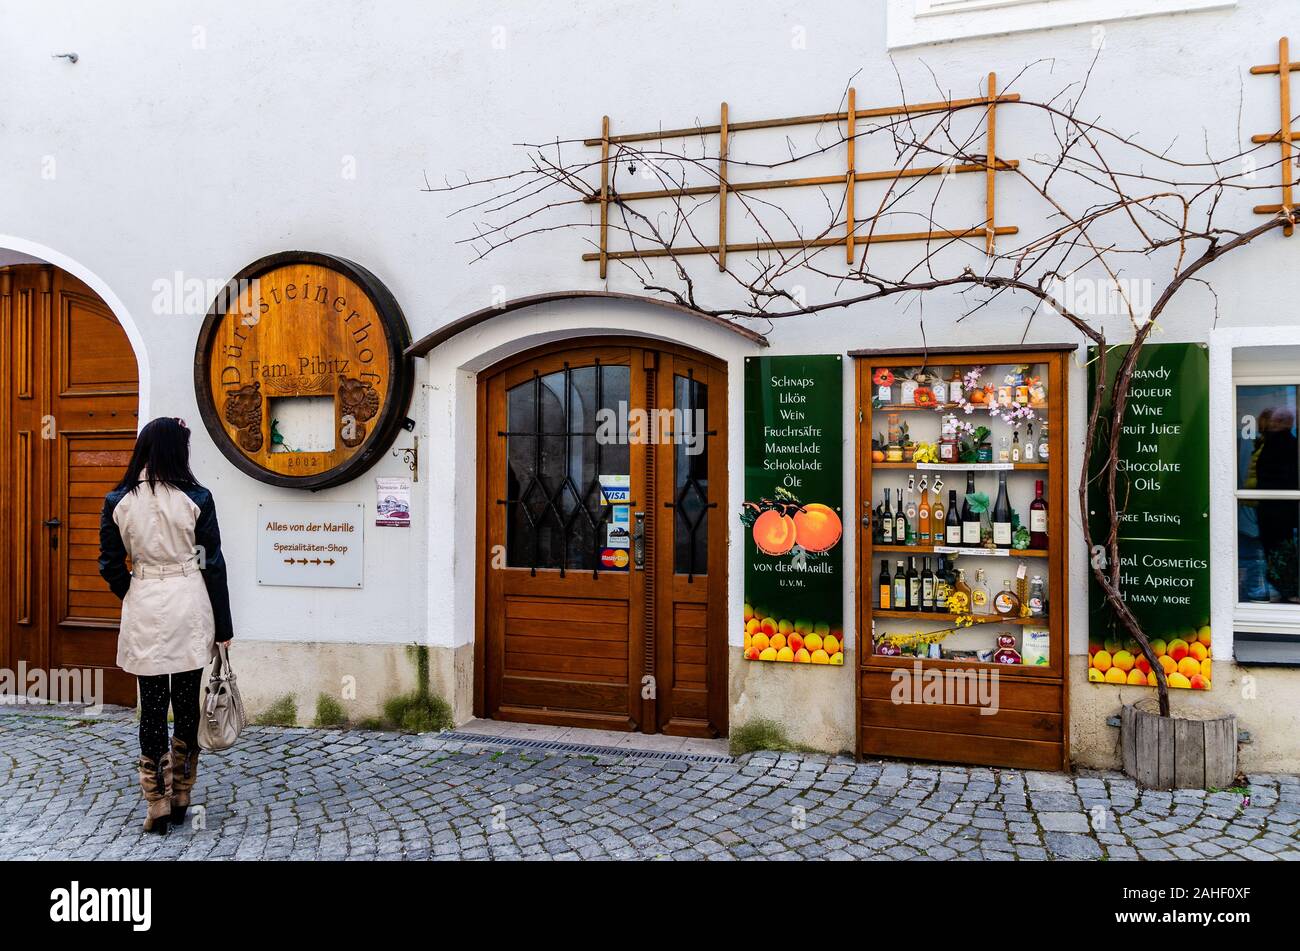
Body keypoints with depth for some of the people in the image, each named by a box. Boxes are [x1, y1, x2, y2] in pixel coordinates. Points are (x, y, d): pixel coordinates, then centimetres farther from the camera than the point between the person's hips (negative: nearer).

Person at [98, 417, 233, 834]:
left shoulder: (117, 501, -1)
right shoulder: (196, 498, -6)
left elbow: (111, 566, 3)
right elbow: (213, 565, -4)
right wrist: (222, 626, 3)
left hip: (143, 611, 1)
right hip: (189, 607, -1)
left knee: (152, 707, 7)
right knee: (186, 705, 10)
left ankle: (157, 805, 11)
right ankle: (180, 799, 20)